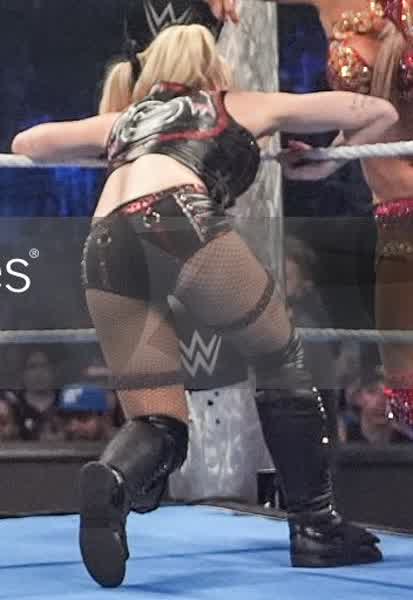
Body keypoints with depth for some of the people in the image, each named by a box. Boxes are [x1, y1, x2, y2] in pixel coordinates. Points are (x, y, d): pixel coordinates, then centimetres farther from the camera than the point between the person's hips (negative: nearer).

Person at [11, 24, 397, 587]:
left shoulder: (125, 119, 38)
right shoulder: (241, 108, 31)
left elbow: (27, 143, 44)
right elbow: (380, 112, 37)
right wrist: (322, 166, 53)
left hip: (106, 245, 3)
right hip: (181, 219, -3)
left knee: (159, 425, 8)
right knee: (282, 360, 19)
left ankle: (113, 480, -26)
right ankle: (316, 528, 16)